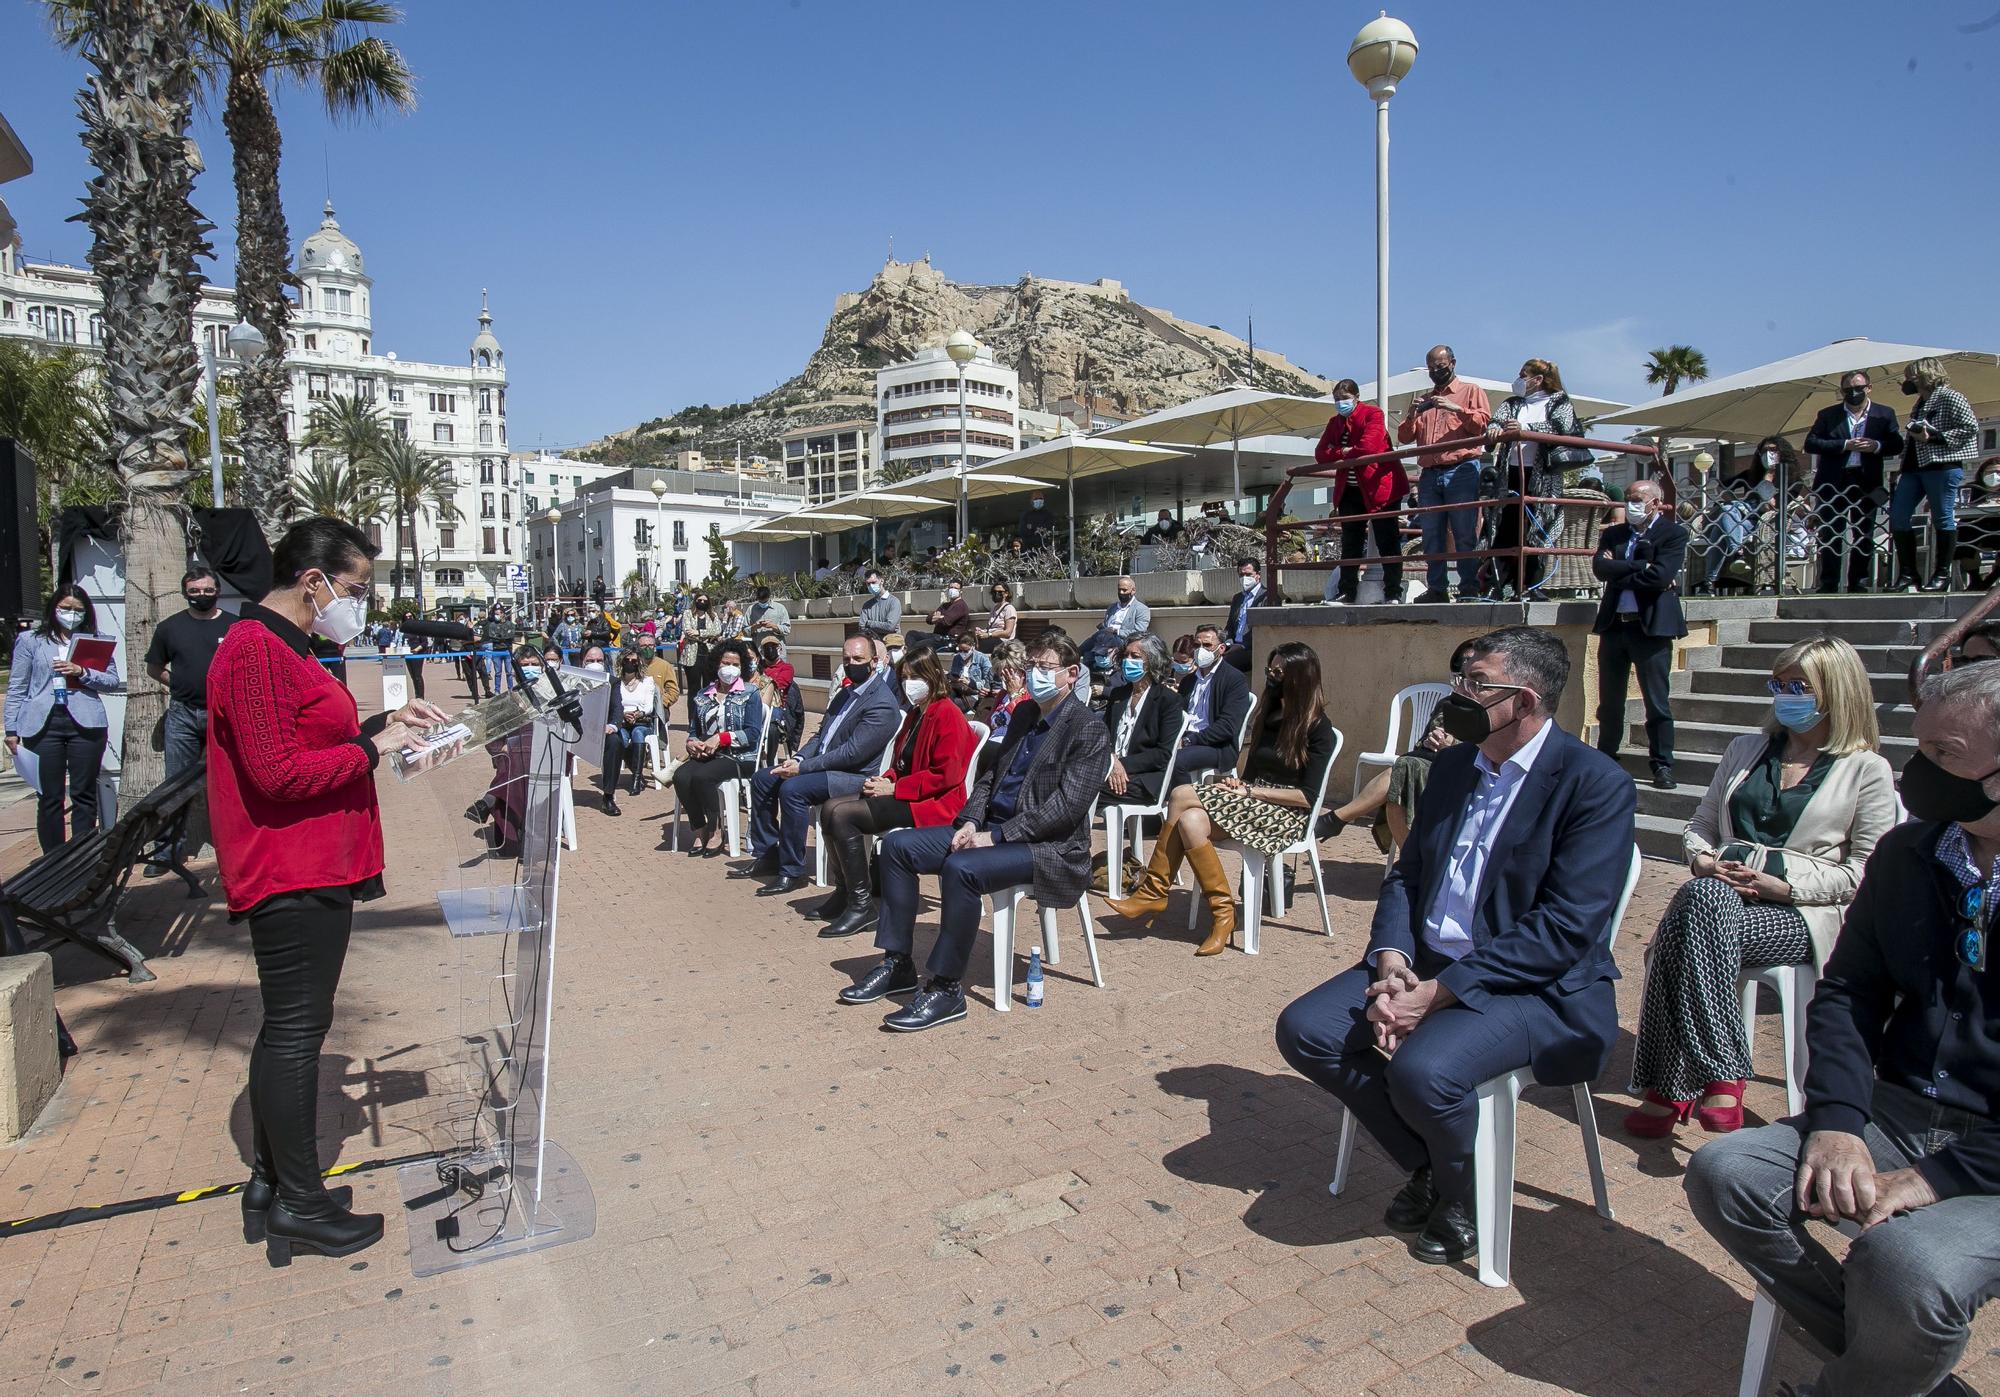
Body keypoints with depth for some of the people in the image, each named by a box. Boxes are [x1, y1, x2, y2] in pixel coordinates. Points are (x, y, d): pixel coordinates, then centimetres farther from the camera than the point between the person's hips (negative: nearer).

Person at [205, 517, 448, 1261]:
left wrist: (382, 721, 11)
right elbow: (279, 772, -23)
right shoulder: (256, 650, -17)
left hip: (312, 871, 11)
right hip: (293, 876, -11)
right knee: (296, 1030, -1)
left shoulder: (282, 647, 18)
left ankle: (271, 1182, 29)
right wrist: (373, 748, -15)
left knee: (288, 1027, 17)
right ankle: (298, 1204, 11)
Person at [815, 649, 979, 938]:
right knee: (830, 808, -3)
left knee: (843, 815, -21)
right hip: (904, 792, 10)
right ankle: (844, 892, 5)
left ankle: (861, 905, -15)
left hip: (933, 803, -10)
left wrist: (895, 788, -18)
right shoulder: (915, 714, 18)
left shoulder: (947, 714, -12)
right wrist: (885, 778, 2)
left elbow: (945, 775, -20)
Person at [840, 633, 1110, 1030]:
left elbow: (1066, 807, -19)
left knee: (961, 868, -35)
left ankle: (946, 988, -20)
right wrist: (971, 821, -2)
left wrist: (995, 836, -20)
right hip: (992, 829, 9)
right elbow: (990, 774, 17)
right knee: (897, 845, -2)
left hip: (1049, 847, -9)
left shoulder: (1089, 730, -10)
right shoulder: (1025, 714, 15)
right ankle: (898, 964, 3)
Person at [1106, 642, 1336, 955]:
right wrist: (1239, 783, -3)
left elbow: (1308, 796, -13)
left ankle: (1153, 891, -14)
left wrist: (1250, 791, -14)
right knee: (1191, 821, -26)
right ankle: (1222, 912, -22)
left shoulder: (1317, 728, -7)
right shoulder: (1271, 713, 16)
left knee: (1182, 796, -24)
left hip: (1287, 814, -7)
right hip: (1254, 803, 7)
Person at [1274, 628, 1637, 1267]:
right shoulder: (1452, 765, 9)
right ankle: (1427, 1165, 12)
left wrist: (1438, 993, -23)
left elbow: (1564, 928, -20)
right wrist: (1392, 964, -9)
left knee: (1422, 1070, -32)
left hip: (1534, 984, -7)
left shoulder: (1596, 783, -13)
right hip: (1423, 964, 7)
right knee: (1303, 1029, -10)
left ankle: (1463, 1196, 5)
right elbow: (1406, 875, 11)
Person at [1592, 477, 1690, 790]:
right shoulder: (1613, 534, 14)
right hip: (1613, 625, 5)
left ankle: (1662, 766, 6)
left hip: (1651, 627, -5)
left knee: (1657, 702, -1)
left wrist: (1618, 573, -6)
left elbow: (1659, 577, -16)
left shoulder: (1673, 534, -1)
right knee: (1609, 702, 11)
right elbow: (1599, 567, -4)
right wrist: (1641, 568, -11)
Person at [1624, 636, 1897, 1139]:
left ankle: (1671, 1089, -33)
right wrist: (1703, 861, 0)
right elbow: (1699, 827, 22)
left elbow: (1863, 872, 1)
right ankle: (1721, 1075, -29)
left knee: (1702, 904, -36)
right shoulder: (1745, 749, 22)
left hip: (1803, 912, -4)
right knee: (1700, 894, -35)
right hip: (1720, 895, 4)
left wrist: (1785, 885, -13)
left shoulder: (1867, 770, 8)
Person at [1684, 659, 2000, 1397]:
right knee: (1722, 1172, -13)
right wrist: (1837, 1121, -8)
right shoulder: (1906, 853, 6)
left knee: (1903, 1263, -31)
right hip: (1898, 1115, 6)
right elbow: (1847, 992, 9)